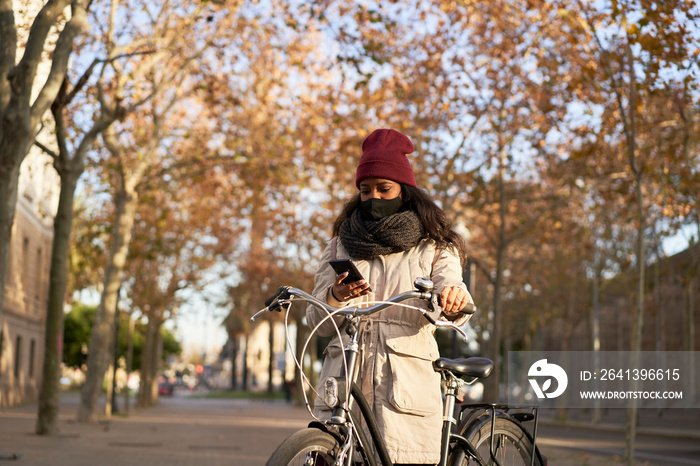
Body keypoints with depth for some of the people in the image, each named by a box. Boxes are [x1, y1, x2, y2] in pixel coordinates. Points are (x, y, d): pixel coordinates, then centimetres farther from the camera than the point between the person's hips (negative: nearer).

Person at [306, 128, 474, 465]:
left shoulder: (434, 248, 11)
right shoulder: (340, 246, 17)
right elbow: (318, 324, 10)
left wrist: (454, 299, -33)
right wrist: (335, 296, -12)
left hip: (406, 389, -1)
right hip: (342, 388, 2)